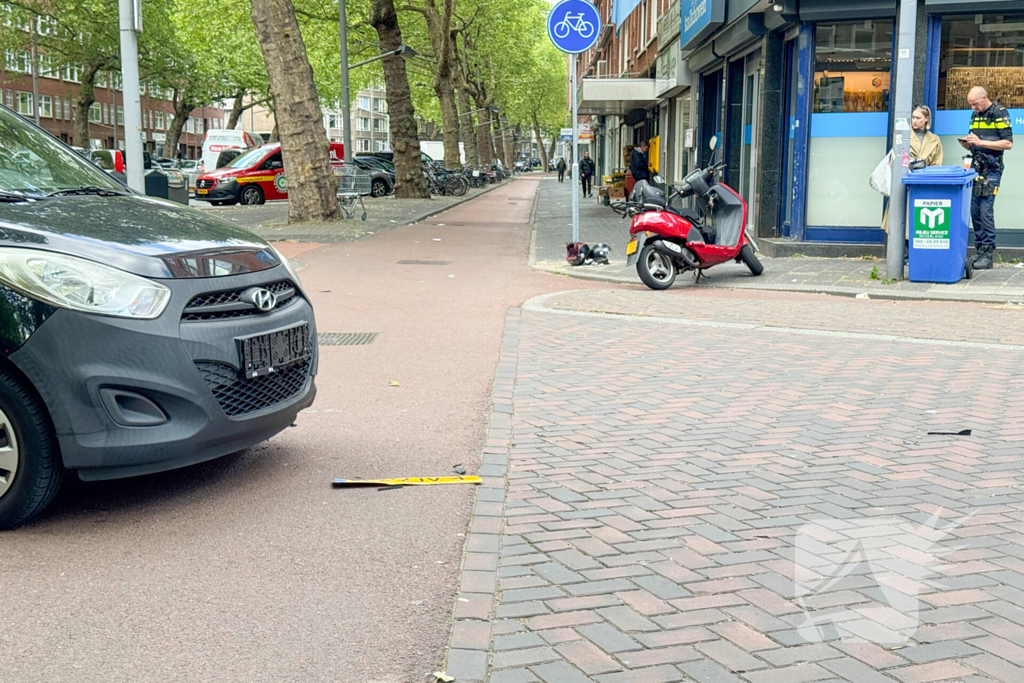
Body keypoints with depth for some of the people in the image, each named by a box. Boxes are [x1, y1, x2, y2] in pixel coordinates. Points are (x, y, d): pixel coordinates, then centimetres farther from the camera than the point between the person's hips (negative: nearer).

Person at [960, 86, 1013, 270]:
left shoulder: (999, 113, -5)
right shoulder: (975, 115, 17)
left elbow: (1008, 143, -11)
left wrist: (981, 142, -17)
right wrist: (967, 143, 2)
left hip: (991, 168, -7)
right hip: (976, 166, 7)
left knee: (986, 210, -11)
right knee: (974, 210, 4)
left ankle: (988, 253, -8)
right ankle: (980, 250, 8)